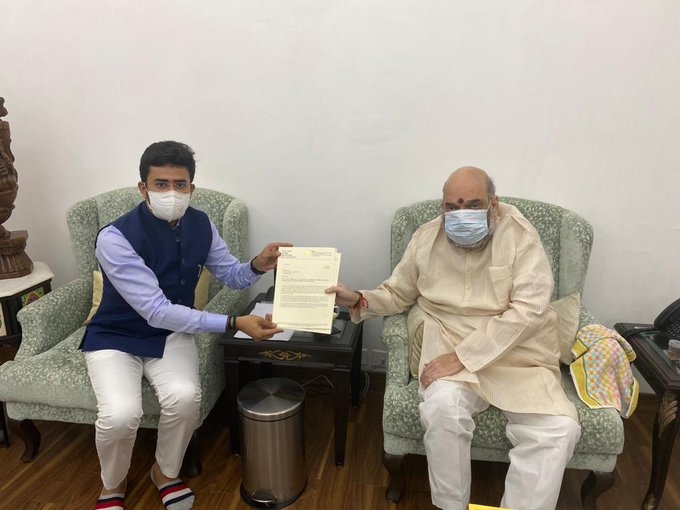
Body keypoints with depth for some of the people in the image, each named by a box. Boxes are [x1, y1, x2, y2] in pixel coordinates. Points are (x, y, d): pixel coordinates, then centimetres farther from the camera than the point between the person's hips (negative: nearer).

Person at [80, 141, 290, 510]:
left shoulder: (201, 224, -10)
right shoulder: (115, 237, -27)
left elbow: (231, 275, 2)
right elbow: (156, 311, -32)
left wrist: (258, 266, -22)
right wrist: (234, 323, -37)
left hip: (172, 333, 3)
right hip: (116, 337, -3)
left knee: (185, 397, -25)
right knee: (120, 414, -27)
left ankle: (165, 472, 9)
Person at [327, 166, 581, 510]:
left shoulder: (521, 236, -7)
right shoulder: (426, 238, 2)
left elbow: (528, 310, -17)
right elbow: (398, 294, 13)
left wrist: (462, 356, -23)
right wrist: (360, 300, -10)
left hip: (515, 350, 0)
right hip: (447, 343, 0)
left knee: (559, 428, -20)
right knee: (443, 407, -30)